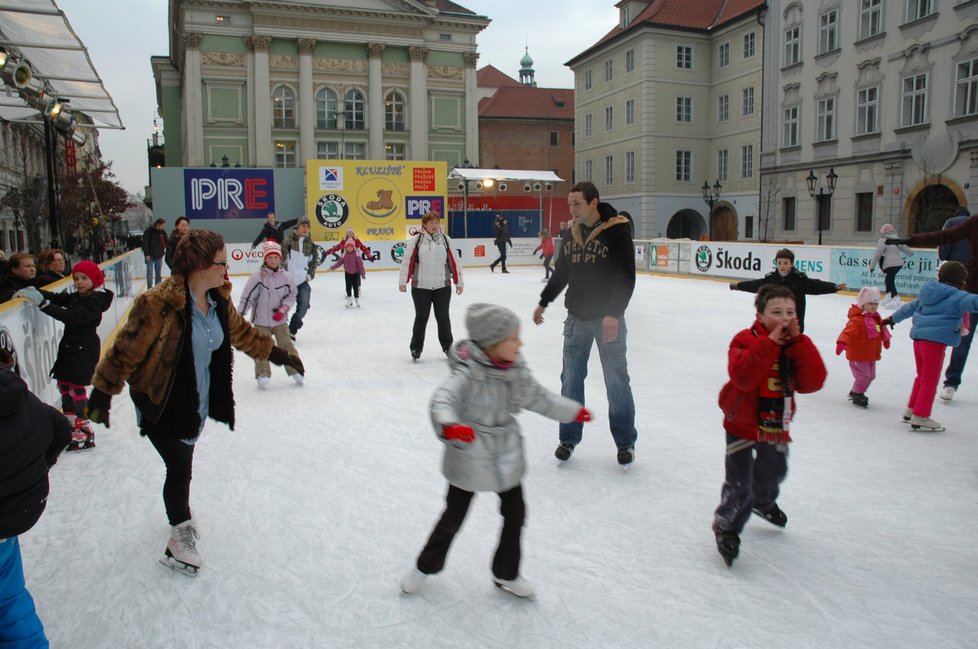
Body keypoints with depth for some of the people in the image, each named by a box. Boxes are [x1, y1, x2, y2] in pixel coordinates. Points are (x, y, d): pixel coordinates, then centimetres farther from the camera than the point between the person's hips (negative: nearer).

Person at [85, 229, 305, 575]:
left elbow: (242, 333, 13)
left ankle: (179, 513, 47)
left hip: (198, 402, 7)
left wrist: (278, 354, 18)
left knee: (182, 462, 22)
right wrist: (102, 392, -18)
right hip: (161, 404, -7)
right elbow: (126, 349, -21)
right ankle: (180, 533, 21)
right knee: (180, 466, -1)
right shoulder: (159, 303, -27)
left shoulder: (218, 299, -3)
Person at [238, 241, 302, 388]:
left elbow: (292, 294, 5)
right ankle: (263, 374, 17)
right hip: (261, 320, -1)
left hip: (280, 319, 2)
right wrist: (240, 315, -8)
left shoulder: (286, 276, -6)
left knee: (286, 344, 6)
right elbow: (247, 296, -9)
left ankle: (295, 370, 20)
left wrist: (283, 308, -9)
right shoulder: (257, 276, -13)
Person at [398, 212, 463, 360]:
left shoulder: (445, 239, 4)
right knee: (421, 317, 6)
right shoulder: (415, 240, -2)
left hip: (443, 286, 2)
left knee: (443, 316, 11)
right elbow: (407, 261, -2)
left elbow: (454, 262, 6)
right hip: (420, 287, -2)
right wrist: (403, 281, -6)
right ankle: (416, 347, 20)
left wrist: (458, 282, 6)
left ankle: (447, 345, 26)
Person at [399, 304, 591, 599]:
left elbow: (538, 397, 11)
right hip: (469, 460, -6)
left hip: (507, 458, 6)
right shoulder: (468, 373, -25)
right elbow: (443, 399, -39)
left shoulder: (515, 370, -5)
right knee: (454, 517, 11)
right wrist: (449, 424, -60)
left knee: (515, 514, 13)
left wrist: (572, 411, 19)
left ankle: (506, 573, 36)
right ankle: (426, 566, 37)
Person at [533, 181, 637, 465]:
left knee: (616, 381, 2)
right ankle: (569, 438, 21)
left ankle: (625, 441, 16)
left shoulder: (617, 232, -11)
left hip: (608, 318, -5)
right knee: (571, 380, 8)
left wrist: (614, 314, -22)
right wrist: (544, 302, 21)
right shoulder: (570, 234, 7)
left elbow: (627, 278, -15)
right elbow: (561, 272, 18)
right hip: (576, 317, 5)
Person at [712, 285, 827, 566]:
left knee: (774, 471, 28)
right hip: (742, 422, -6)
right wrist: (770, 343, -35)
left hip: (776, 425, 6)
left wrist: (799, 342, -23)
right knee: (739, 482, -10)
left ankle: (763, 503, 60)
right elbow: (742, 377, -36)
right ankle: (726, 528, 12)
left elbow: (812, 382, -17)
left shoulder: (798, 344, -3)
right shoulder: (746, 340, -20)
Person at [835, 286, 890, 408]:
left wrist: (886, 339, 43)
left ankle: (855, 392, 35)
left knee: (870, 376, 18)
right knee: (863, 376, -7)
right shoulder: (857, 320, -24)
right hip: (858, 355, -9)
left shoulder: (876, 318, 7)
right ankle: (857, 396, 14)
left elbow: (881, 330, 28)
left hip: (871, 355, 9)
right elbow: (849, 331, -41)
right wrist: (842, 342, -57)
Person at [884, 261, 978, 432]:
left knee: (922, 376, 22)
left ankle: (911, 411, 30)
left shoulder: (927, 293, 17)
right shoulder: (956, 297, -7)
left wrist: (892, 319, 40)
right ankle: (920, 418, 0)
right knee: (930, 380, -1)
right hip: (935, 340, -8)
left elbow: (910, 307, 28)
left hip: (919, 337, 8)